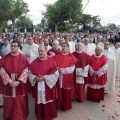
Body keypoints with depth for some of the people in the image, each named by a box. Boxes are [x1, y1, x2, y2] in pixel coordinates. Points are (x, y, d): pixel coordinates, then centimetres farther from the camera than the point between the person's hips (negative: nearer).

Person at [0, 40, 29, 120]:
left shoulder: (23, 58, -4)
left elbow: (25, 71, -9)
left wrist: (18, 82, -19)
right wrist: (9, 81, -16)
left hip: (20, 85, -1)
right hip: (9, 84, 2)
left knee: (20, 102, 8)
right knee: (9, 102, 11)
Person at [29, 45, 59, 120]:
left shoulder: (51, 61, -8)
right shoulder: (35, 62, 4)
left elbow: (56, 74, -11)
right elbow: (30, 73, 7)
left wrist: (44, 77, -18)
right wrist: (35, 78, -14)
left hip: (48, 86, -3)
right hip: (38, 87, 4)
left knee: (48, 102, 7)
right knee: (39, 101, 14)